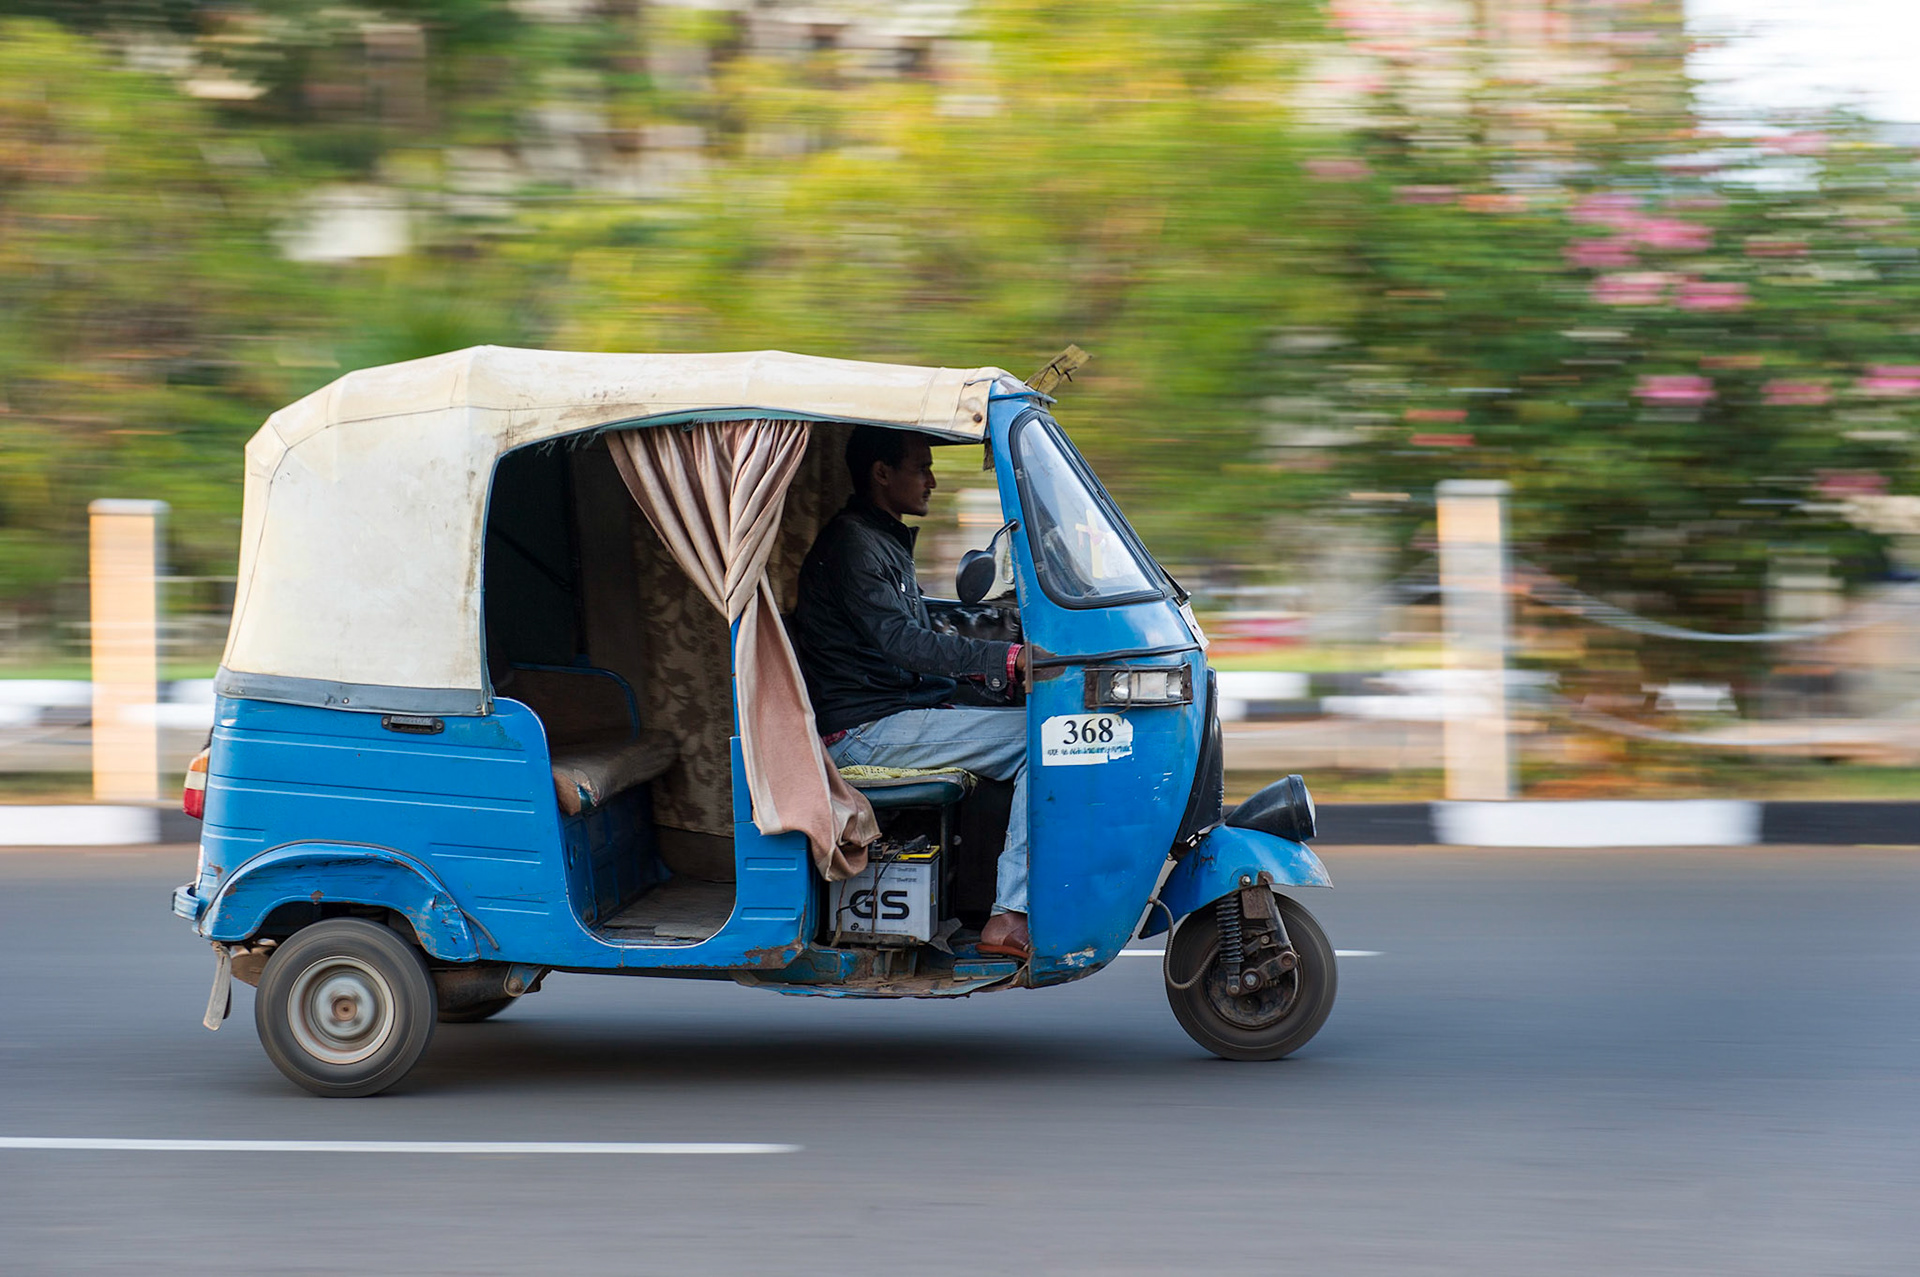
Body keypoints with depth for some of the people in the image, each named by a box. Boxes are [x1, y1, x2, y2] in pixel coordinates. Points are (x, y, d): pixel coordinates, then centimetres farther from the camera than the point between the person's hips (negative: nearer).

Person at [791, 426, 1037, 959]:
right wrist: (1009, 658, -27)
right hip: (864, 730, -10)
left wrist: (988, 670, 9)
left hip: (899, 710, 10)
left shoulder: (886, 540, 21)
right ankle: (1011, 918, -25)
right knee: (1041, 736, -19)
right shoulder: (852, 545, -12)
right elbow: (903, 643, -23)